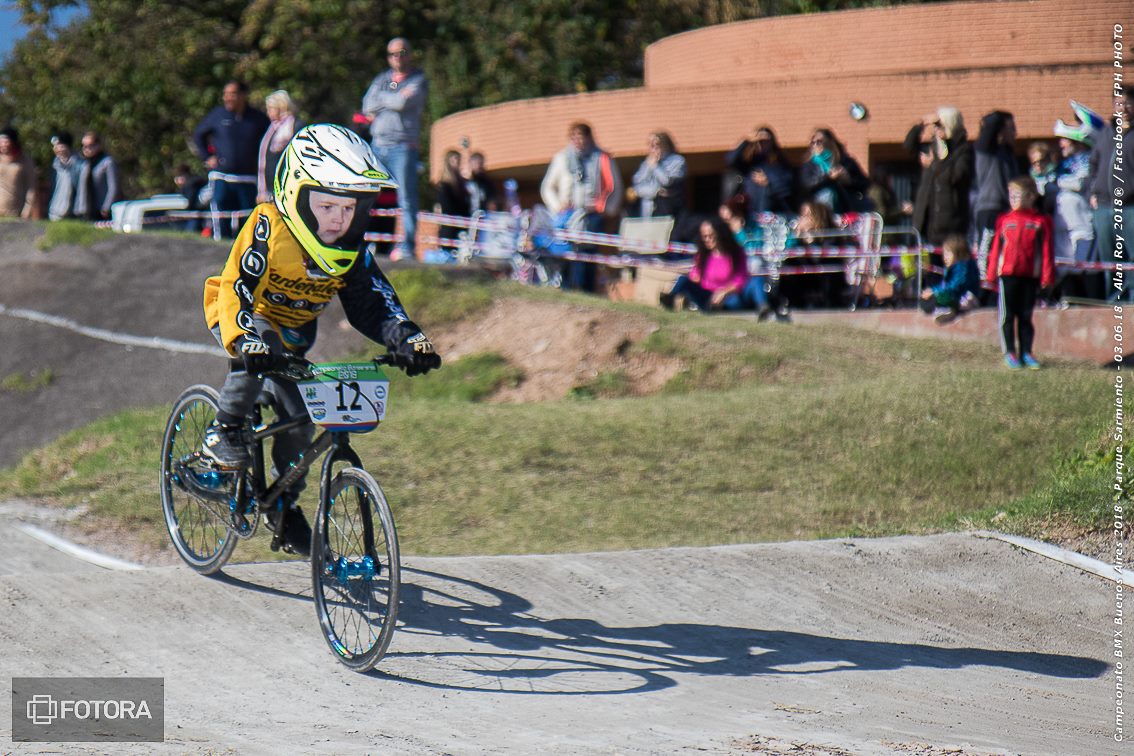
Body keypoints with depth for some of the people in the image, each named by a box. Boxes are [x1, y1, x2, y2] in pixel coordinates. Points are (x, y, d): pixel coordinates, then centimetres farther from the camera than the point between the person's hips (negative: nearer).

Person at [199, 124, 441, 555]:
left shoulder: (350, 249, -15)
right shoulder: (269, 227, -30)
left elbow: (372, 301, -17)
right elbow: (238, 289, -37)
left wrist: (406, 339, -36)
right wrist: (248, 339, -55)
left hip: (293, 333, 5)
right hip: (244, 317, -5)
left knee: (299, 419, -2)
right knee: (256, 354, -37)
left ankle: (286, 503, 21)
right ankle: (223, 434, -16)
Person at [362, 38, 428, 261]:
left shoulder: (418, 80, 4)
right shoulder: (381, 79, 18)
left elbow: (404, 102, -14)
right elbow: (368, 107, 5)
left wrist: (381, 99, 2)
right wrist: (395, 100, -4)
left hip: (403, 147, -5)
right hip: (378, 145, 5)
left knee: (406, 198, -7)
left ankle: (407, 245, -6)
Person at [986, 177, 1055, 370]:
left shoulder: (1041, 221, 1)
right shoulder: (1004, 220, 5)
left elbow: (1046, 250, 0)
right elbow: (996, 248, 7)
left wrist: (1047, 276, -4)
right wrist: (991, 275, 5)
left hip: (1030, 275, -1)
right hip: (1007, 274, 1)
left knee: (1026, 316, 8)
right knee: (1007, 316, 2)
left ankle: (1026, 352, 14)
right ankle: (1010, 353, 10)